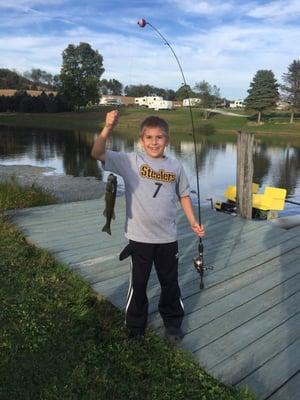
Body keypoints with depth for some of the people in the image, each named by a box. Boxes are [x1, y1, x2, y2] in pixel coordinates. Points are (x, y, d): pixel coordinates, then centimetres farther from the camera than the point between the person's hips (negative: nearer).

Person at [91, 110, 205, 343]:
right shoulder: (131, 161, -8)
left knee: (170, 282, 17)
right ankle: (135, 328, 35)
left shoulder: (175, 166, 1)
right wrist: (108, 128, -32)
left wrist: (193, 223, 7)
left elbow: (184, 195, 11)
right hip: (140, 237, -2)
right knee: (138, 283, 14)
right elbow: (97, 154, -18)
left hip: (168, 237, 2)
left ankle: (172, 323, 40)